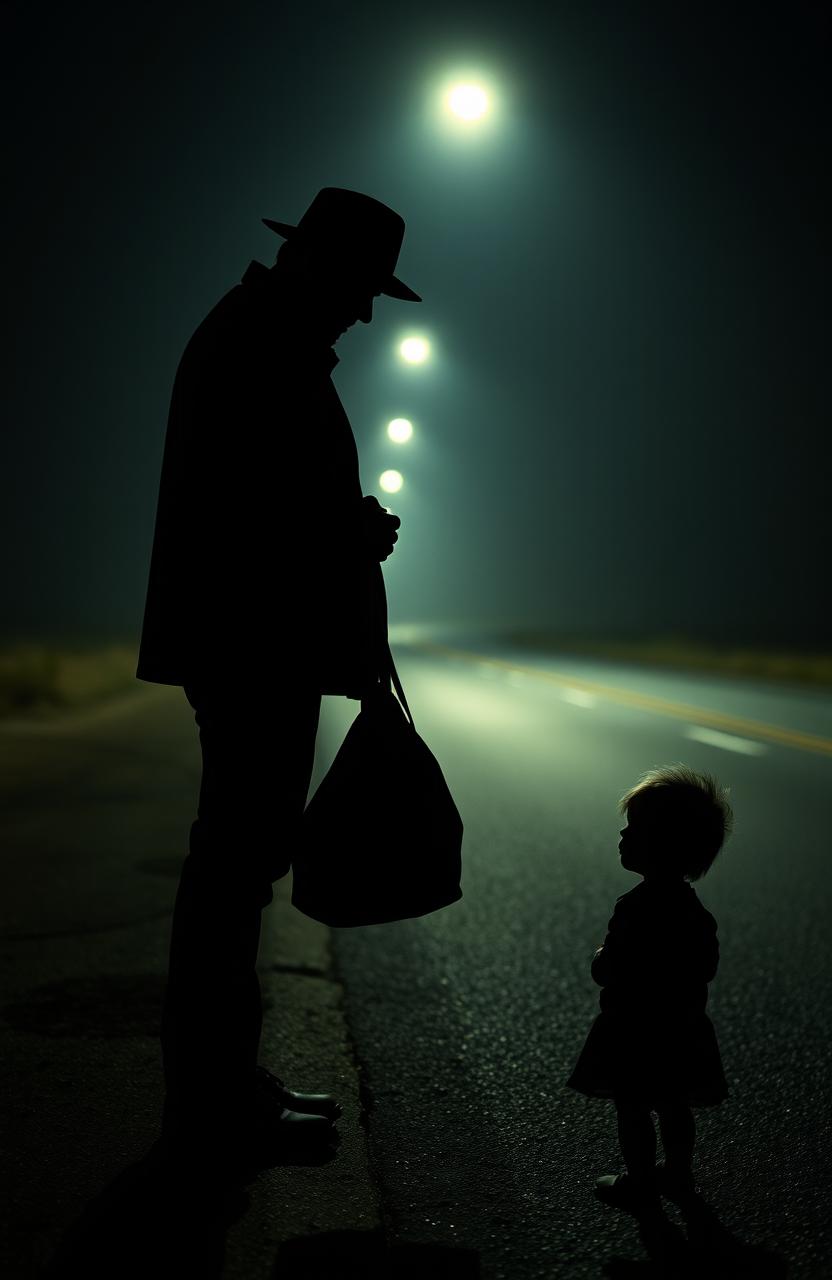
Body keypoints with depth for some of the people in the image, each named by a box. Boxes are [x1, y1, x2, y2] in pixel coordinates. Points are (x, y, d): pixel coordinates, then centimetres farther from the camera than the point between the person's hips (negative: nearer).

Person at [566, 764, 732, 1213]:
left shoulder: (636, 907, -28)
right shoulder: (689, 903, -2)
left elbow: (607, 972, -27)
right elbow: (707, 965, 6)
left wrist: (600, 957, -7)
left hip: (634, 1029, -8)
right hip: (679, 1027, 8)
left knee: (633, 1110, 9)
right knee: (673, 1105, 21)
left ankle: (639, 1184, 21)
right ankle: (677, 1174, 36)